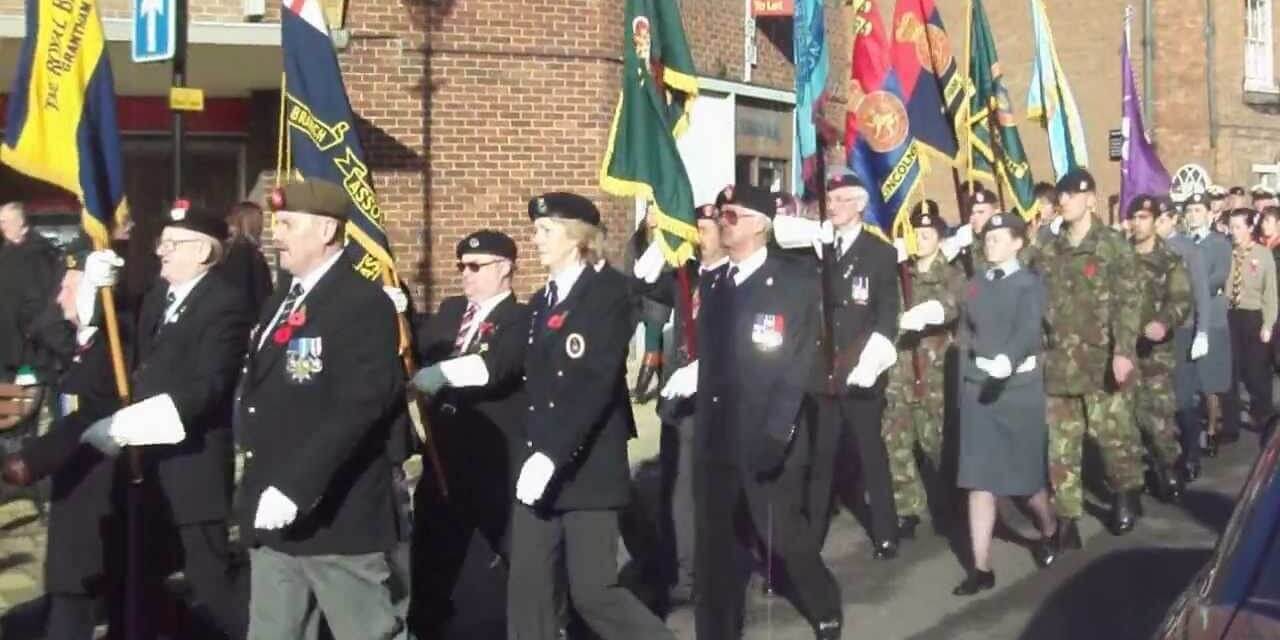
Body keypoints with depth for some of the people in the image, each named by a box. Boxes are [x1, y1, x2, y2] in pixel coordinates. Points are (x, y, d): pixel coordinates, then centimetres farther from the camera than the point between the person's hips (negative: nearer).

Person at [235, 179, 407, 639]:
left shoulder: (365, 303, -14)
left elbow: (359, 407, -24)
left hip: (336, 517, -9)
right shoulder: (280, 303, 17)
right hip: (273, 515, 9)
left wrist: (296, 487, -26)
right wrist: (262, 485, 11)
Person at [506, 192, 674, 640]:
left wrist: (553, 454, -22)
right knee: (527, 587, 5)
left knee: (592, 590, -5)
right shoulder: (542, 300, 17)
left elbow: (596, 382, -17)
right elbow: (534, 383, 13)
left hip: (587, 466, -7)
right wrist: (533, 451, 2)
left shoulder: (609, 290, -7)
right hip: (538, 464, 7)